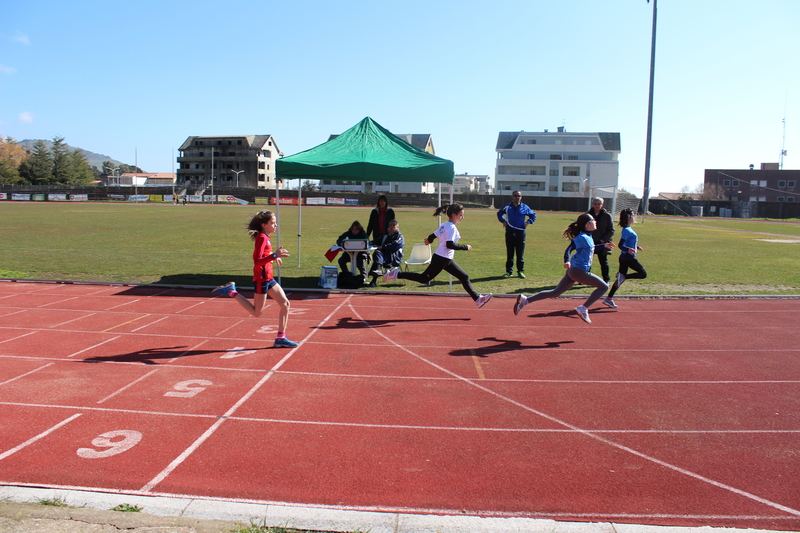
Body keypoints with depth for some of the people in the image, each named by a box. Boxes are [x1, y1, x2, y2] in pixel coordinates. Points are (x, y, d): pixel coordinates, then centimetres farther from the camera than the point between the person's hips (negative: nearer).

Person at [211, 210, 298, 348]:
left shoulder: (264, 237, 11)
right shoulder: (262, 238, -17)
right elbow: (257, 262, -26)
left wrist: (274, 257, 18)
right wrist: (274, 255, -35)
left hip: (269, 279, 9)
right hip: (262, 279, -9)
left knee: (285, 304, 5)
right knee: (256, 312, 2)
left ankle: (280, 338, 10)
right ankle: (231, 292, 11)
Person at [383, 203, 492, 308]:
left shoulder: (445, 225, 12)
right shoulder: (452, 228, -16)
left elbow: (432, 236, 16)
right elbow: (450, 245, -26)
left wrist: (429, 239, 38)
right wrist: (465, 247, -18)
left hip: (446, 260, 10)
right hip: (442, 259, -10)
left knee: (464, 277, 9)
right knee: (424, 278, -3)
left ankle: (477, 298, 13)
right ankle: (397, 274, 3)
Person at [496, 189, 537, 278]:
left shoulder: (525, 207, 5)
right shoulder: (507, 206, 7)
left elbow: (533, 215, 18)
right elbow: (499, 213, 24)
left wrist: (528, 222, 2)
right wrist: (503, 221, 9)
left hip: (520, 232, -1)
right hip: (509, 232, 1)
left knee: (520, 253, 2)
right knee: (509, 253, 4)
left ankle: (521, 271, 11)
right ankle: (508, 271, 10)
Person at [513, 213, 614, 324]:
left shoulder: (589, 237, 13)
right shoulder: (582, 237, -15)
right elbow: (568, 249, -26)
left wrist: (604, 245, 34)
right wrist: (567, 261, -42)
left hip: (573, 271, 9)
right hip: (579, 272, -9)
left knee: (554, 293, 9)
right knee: (604, 287, 2)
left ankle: (525, 299, 5)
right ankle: (583, 309, -2)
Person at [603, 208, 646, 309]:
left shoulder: (628, 229, 13)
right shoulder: (626, 230, -16)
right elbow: (620, 245, -25)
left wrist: (637, 247, 43)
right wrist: (628, 249, -43)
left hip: (625, 257, 9)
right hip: (629, 258, -9)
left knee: (621, 279, 9)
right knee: (643, 274, -2)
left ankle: (608, 298, 8)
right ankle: (623, 276, -9)